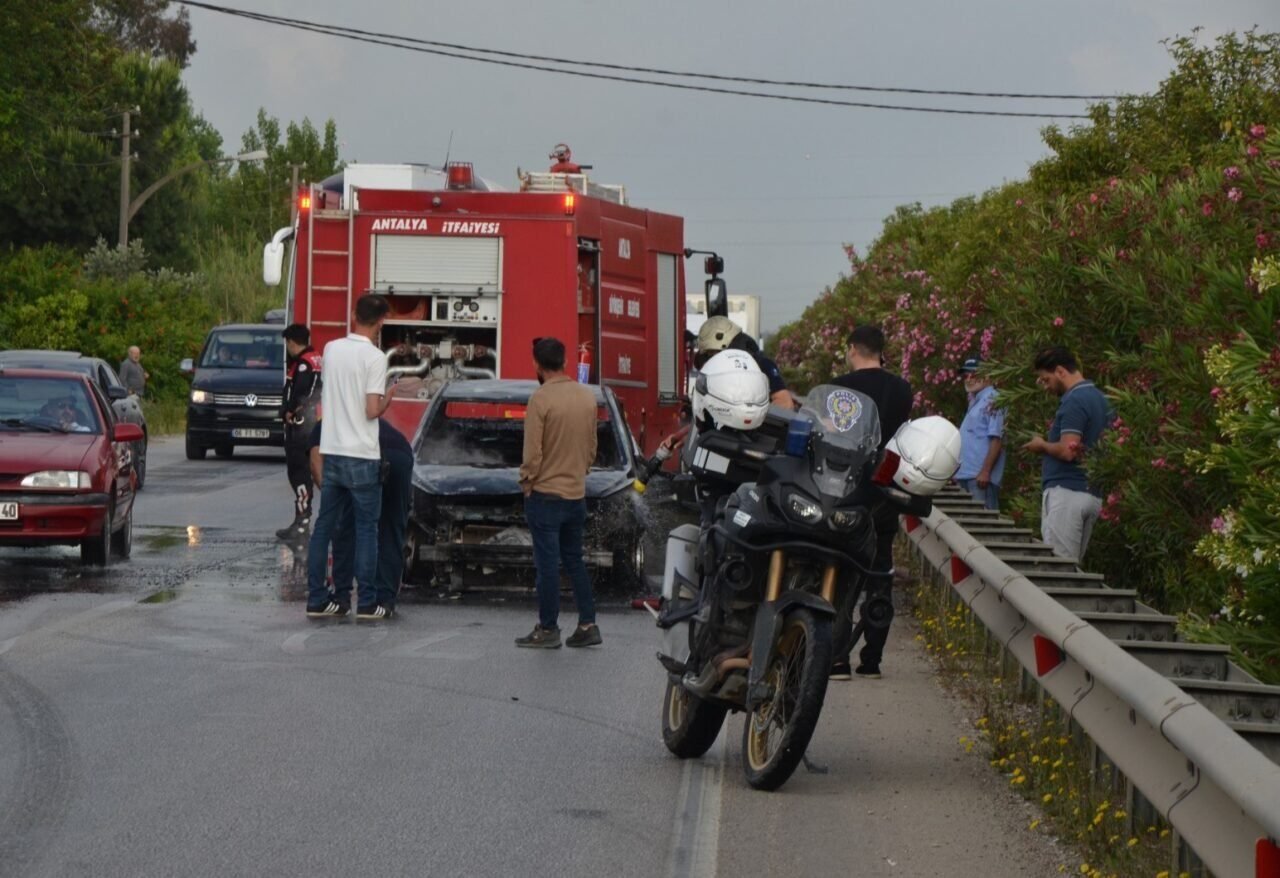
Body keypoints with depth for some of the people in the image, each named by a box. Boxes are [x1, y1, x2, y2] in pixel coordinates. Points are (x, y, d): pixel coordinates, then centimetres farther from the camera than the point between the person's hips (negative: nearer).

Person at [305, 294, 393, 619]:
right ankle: (366, 602, 3)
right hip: (362, 456, -5)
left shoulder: (331, 349, 5)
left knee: (324, 525, 10)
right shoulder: (375, 357, -13)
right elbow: (372, 410, -16)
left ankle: (317, 599, 11)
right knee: (366, 530, 3)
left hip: (331, 452, 5)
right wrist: (387, 400, 4)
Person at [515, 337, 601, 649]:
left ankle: (548, 629, 5)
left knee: (548, 565, 0)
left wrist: (526, 484, -1)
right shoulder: (587, 396, 2)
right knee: (574, 561, 15)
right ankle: (587, 625, 13)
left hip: (546, 495, -6)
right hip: (577, 494, 6)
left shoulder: (541, 398, -17)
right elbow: (592, 447, 10)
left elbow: (532, 453, -16)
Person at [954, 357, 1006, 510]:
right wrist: (958, 471, 21)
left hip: (980, 476, -10)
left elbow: (997, 440, -17)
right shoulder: (974, 402, 21)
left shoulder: (992, 401, -9)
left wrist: (985, 471, -23)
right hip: (965, 475, 10)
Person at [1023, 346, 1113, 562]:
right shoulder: (1099, 399, 15)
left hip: (1066, 491, -10)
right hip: (1092, 494, 10)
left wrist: (1042, 446, -3)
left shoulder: (1074, 401, -14)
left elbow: (1067, 451, -22)